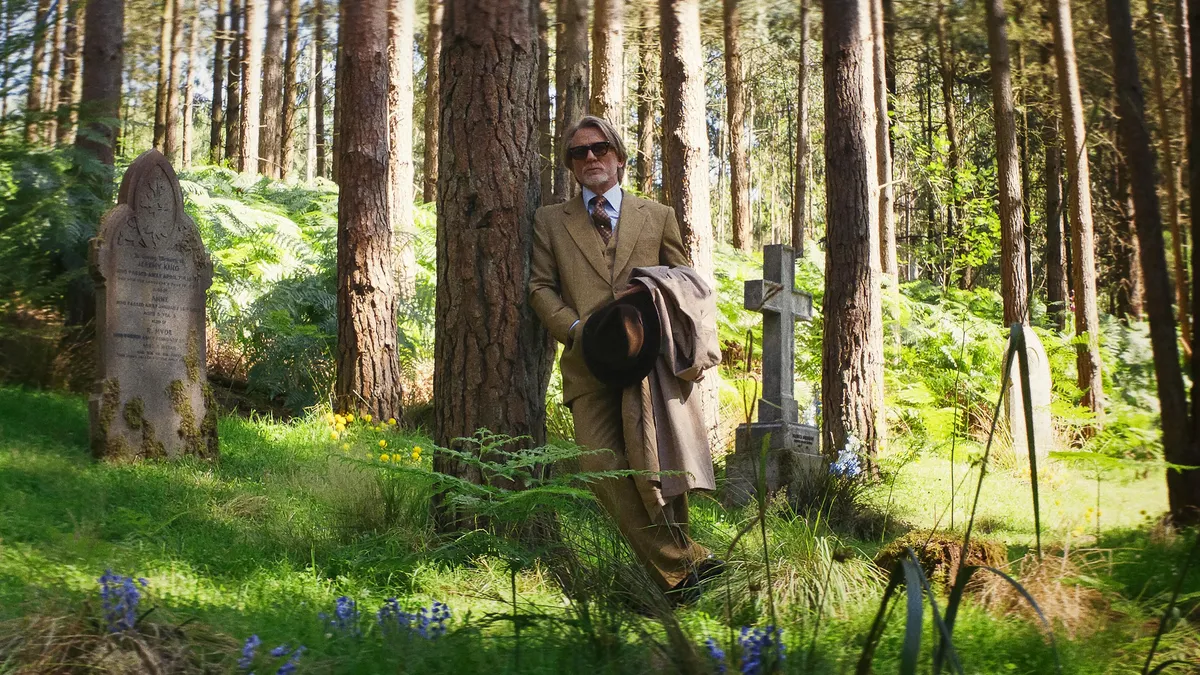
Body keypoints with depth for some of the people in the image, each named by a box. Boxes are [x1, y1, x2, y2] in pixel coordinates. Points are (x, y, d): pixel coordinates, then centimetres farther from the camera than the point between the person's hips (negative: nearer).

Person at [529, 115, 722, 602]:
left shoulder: (658, 216, 19)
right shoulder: (550, 220, 18)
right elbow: (541, 287, 10)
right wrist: (577, 329, -6)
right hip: (589, 363, 0)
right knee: (603, 465, -16)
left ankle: (678, 562, 9)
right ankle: (682, 565, -11)